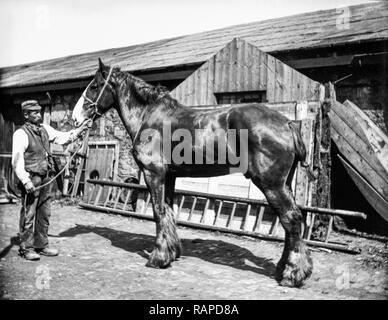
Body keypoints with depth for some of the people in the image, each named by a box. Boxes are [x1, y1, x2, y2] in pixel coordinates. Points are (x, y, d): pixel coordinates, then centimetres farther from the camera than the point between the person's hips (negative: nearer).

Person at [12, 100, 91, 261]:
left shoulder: (44, 129, 12)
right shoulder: (21, 134, -10)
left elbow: (63, 138, 15)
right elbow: (17, 161, -14)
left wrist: (80, 129, 3)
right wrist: (25, 180, -22)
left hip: (46, 178, 7)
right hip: (31, 179, -7)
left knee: (44, 214, 13)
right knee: (28, 214, -1)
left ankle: (41, 245, 25)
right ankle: (26, 248, 10)